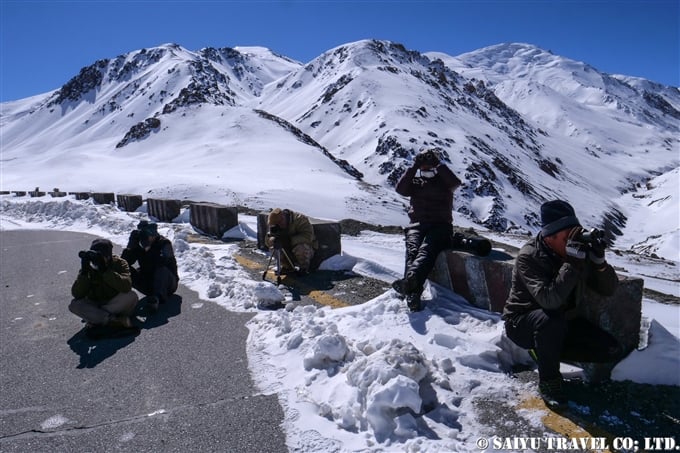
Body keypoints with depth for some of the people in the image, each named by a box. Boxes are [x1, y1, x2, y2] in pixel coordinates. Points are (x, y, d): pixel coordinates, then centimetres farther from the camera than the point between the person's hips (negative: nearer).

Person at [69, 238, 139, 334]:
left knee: (132, 296, -31)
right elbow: (77, 295, -18)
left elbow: (126, 286, -33)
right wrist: (84, 273, -30)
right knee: (74, 305, -24)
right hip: (95, 305, 3)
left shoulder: (119, 263, -13)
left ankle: (96, 320, -21)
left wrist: (105, 270, -38)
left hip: (116, 304, -2)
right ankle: (114, 321, -31)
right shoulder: (88, 267, -7)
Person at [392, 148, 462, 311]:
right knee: (412, 250, -30)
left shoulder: (444, 181, 14)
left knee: (426, 250, -33)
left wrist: (438, 163, -5)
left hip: (440, 226, -2)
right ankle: (412, 293, -51)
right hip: (417, 224, 2)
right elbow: (400, 188, 0)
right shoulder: (415, 182, 20)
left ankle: (409, 280, -59)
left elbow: (455, 182, -9)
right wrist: (414, 166, -1)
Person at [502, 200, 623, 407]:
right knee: (551, 321, -38)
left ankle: (543, 350, 7)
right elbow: (549, 300, -38)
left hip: (563, 321, 6)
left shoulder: (581, 250, -8)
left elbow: (609, 289, -6)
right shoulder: (529, 257, -26)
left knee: (611, 350, -5)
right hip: (522, 322, -6)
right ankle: (548, 380, -13)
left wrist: (599, 261, -24)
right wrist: (572, 264, -41)